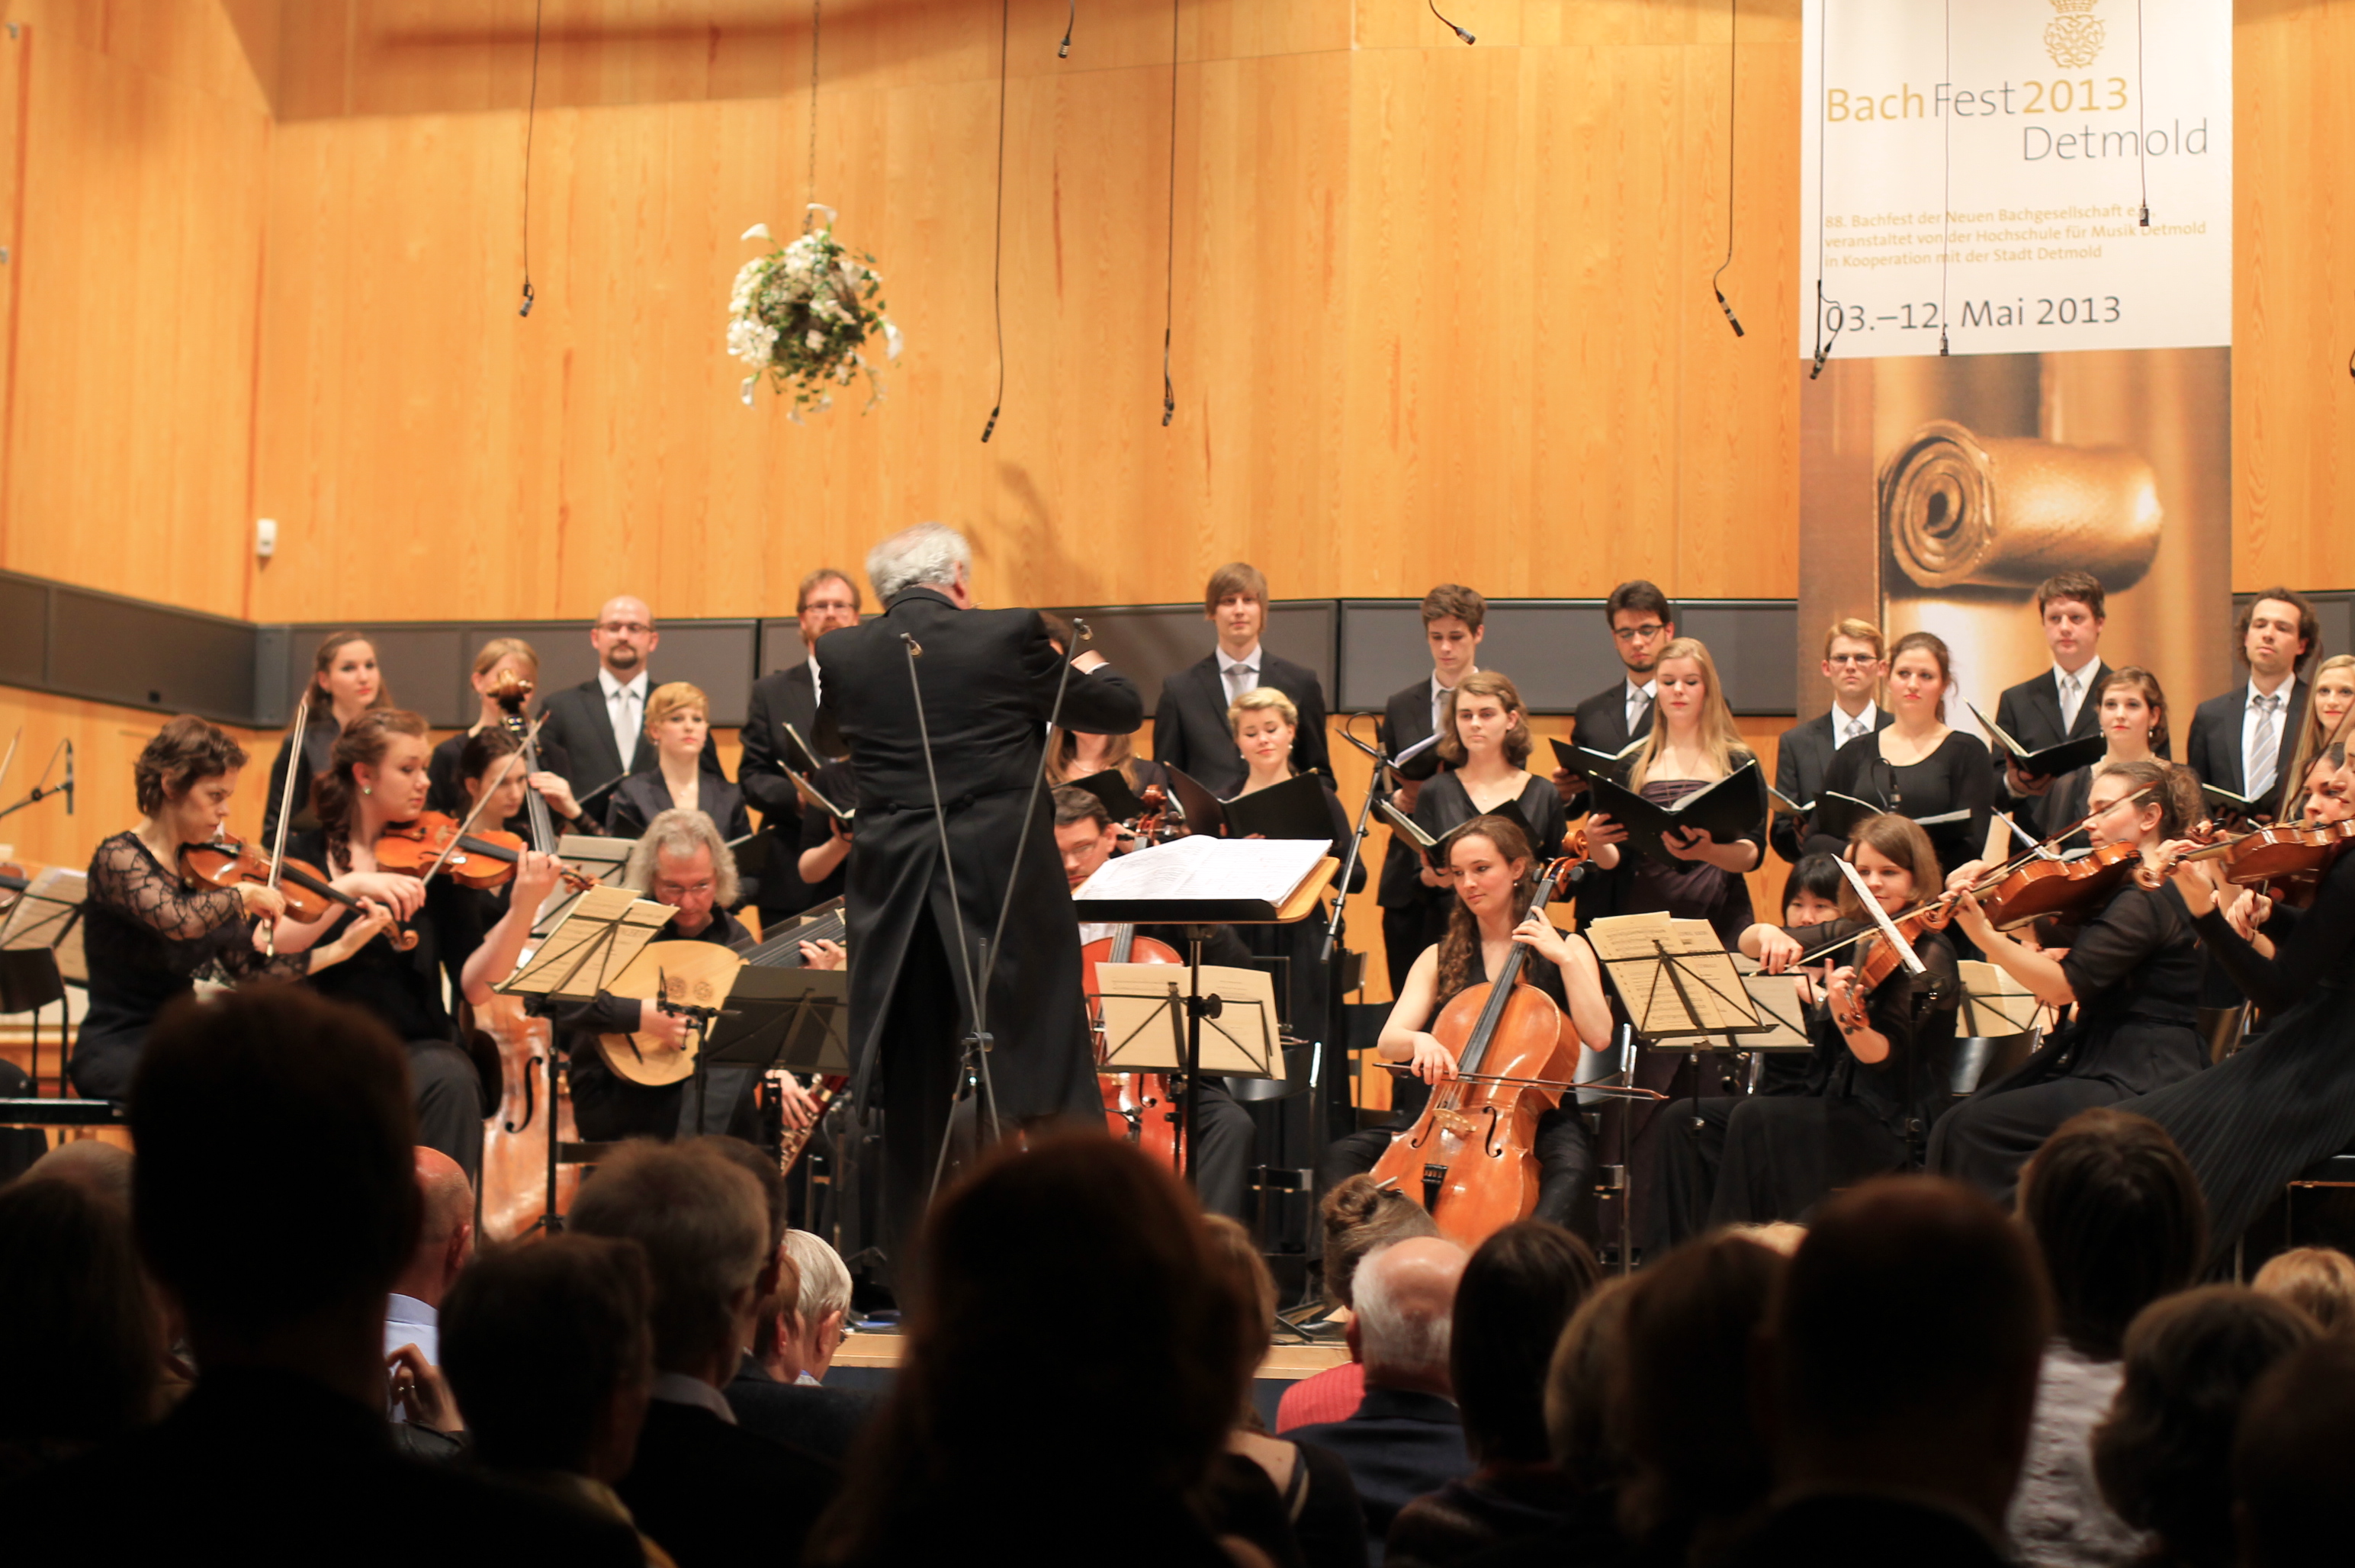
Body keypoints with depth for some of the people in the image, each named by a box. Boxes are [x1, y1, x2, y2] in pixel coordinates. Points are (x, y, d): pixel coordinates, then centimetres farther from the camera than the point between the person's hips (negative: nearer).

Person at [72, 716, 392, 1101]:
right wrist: (246, 893, -16)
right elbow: (176, 920, -32)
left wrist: (339, 950, -2)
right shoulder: (118, 858, -12)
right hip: (119, 1054, -7)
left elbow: (247, 967, 7)